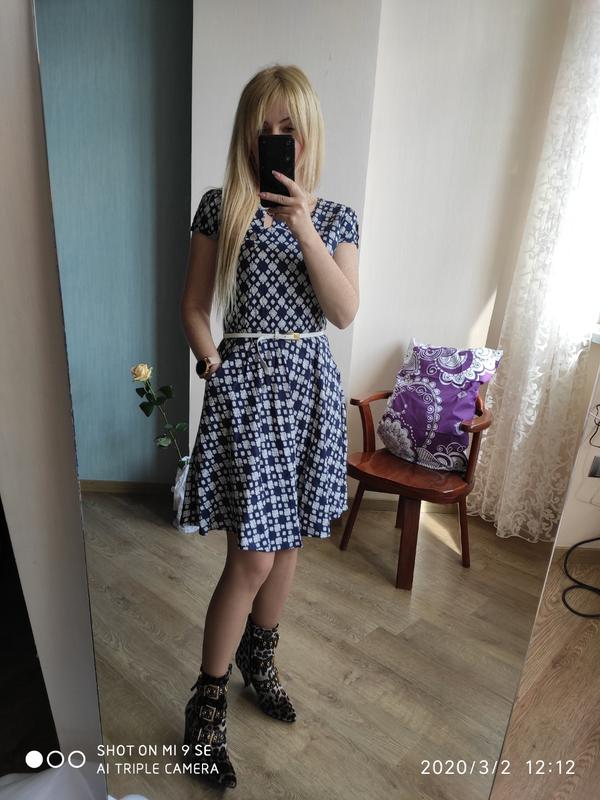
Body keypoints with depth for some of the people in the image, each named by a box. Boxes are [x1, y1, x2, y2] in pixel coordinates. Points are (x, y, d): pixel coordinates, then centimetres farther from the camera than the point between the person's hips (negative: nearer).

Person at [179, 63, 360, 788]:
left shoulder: (335, 216, 8)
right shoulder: (221, 207, 2)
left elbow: (345, 311, -5)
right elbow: (194, 306, 3)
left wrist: (303, 226, -12)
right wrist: (214, 367, -9)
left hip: (311, 383, 4)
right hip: (245, 382, -3)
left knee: (287, 539, 14)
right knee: (253, 555, -5)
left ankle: (259, 658, 40)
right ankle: (207, 702, 20)